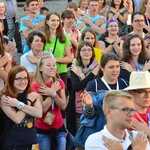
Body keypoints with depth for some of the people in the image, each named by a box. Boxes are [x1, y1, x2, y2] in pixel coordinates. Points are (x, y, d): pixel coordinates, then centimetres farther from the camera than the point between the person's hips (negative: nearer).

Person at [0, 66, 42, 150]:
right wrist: (28, 101, -12)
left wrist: (18, 104, -17)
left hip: (31, 141, 4)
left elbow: (39, 114, -12)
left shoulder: (33, 95, 5)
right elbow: (17, 119, -19)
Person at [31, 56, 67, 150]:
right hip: (42, 130, -4)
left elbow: (63, 106, -5)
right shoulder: (35, 85, -10)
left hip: (59, 128, 4)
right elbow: (42, 109, -17)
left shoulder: (59, 83, 3)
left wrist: (52, 93, -18)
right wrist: (53, 92, -16)